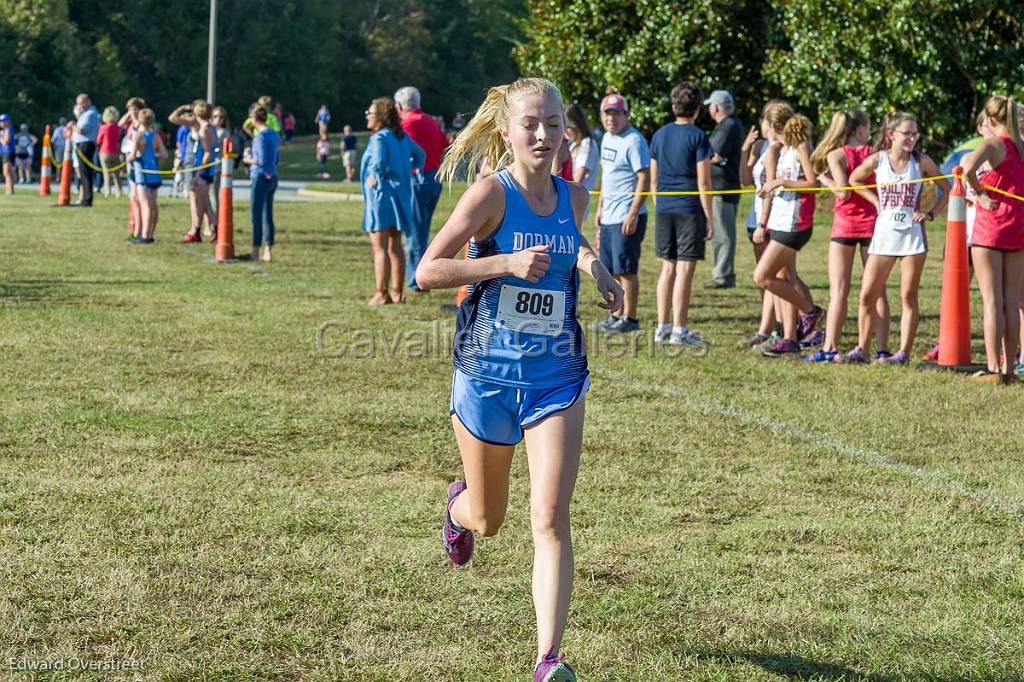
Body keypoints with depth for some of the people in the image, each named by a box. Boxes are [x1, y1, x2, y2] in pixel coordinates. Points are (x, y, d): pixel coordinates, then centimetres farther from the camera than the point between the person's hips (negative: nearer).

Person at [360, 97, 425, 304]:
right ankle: (397, 292, 17)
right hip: (401, 196, 8)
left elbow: (379, 161, -30)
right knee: (395, 247, 14)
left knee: (380, 248, -5)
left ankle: (381, 293, -7)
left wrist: (374, 176, -14)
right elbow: (420, 154, 20)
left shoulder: (379, 138, -16)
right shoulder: (402, 137, 10)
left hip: (382, 195, -8)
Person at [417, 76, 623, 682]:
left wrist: (592, 264, 7)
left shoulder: (574, 199, 3)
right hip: (487, 374, -2)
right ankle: (459, 503, 55)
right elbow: (427, 271, -18)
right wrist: (508, 262, -25)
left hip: (556, 377, 2)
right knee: (489, 521, 16)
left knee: (551, 516, -13)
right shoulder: (491, 194, -12)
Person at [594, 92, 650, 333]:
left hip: (627, 217, -9)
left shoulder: (634, 141, -14)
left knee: (625, 268, -6)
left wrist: (633, 214, -23)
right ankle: (617, 314, 24)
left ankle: (630, 318, 0)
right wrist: (600, 207, 21)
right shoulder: (607, 139, 14)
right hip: (609, 216, 9)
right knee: (611, 268, 14)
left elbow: (644, 179, -19)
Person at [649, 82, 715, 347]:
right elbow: (703, 182, -10)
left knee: (668, 268, 13)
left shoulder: (660, 135, 9)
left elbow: (654, 178, 14)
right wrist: (709, 218, -5)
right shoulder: (697, 136, -8)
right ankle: (679, 330, -3)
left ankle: (663, 327, 15)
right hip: (690, 209, -5)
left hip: (664, 209, 5)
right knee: (685, 269, -3)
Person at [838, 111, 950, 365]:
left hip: (912, 233, -1)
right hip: (884, 232, 1)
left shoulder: (921, 161, -2)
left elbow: (947, 189, 8)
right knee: (867, 295, 0)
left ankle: (904, 352, 4)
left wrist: (931, 213, -3)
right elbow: (854, 180, 17)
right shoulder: (877, 160, -1)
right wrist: (876, 201, 8)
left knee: (908, 296, 1)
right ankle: (862, 349, 10)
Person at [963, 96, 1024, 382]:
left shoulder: (994, 144, -9)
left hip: (990, 225, -6)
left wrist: (979, 193, -13)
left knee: (992, 300, -3)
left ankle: (993, 368, -5)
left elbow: (969, 168, -29)